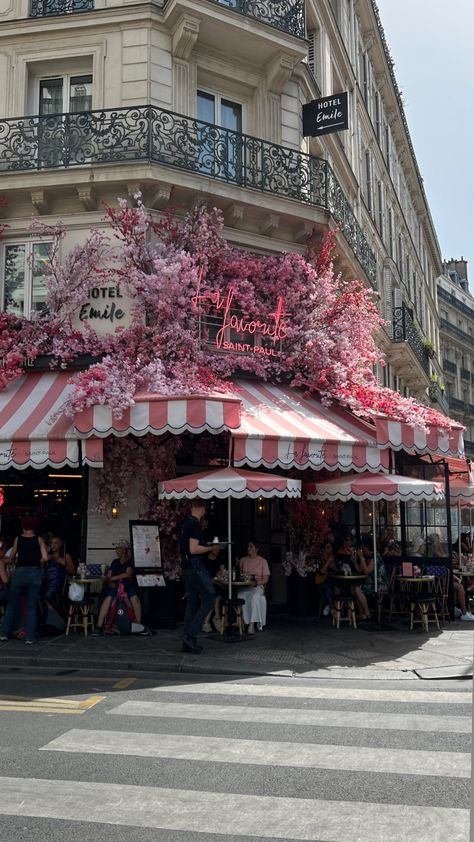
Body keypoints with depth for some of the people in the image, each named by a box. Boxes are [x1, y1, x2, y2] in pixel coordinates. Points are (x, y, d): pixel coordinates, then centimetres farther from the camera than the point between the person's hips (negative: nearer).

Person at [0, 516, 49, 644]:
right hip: (35, 573, 0)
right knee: (31, 606, 6)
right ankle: (30, 637, 5)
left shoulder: (18, 539, 2)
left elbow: (11, 557, 9)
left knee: (12, 604, 15)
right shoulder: (39, 540, -1)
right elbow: (45, 558, -9)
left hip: (20, 572, 0)